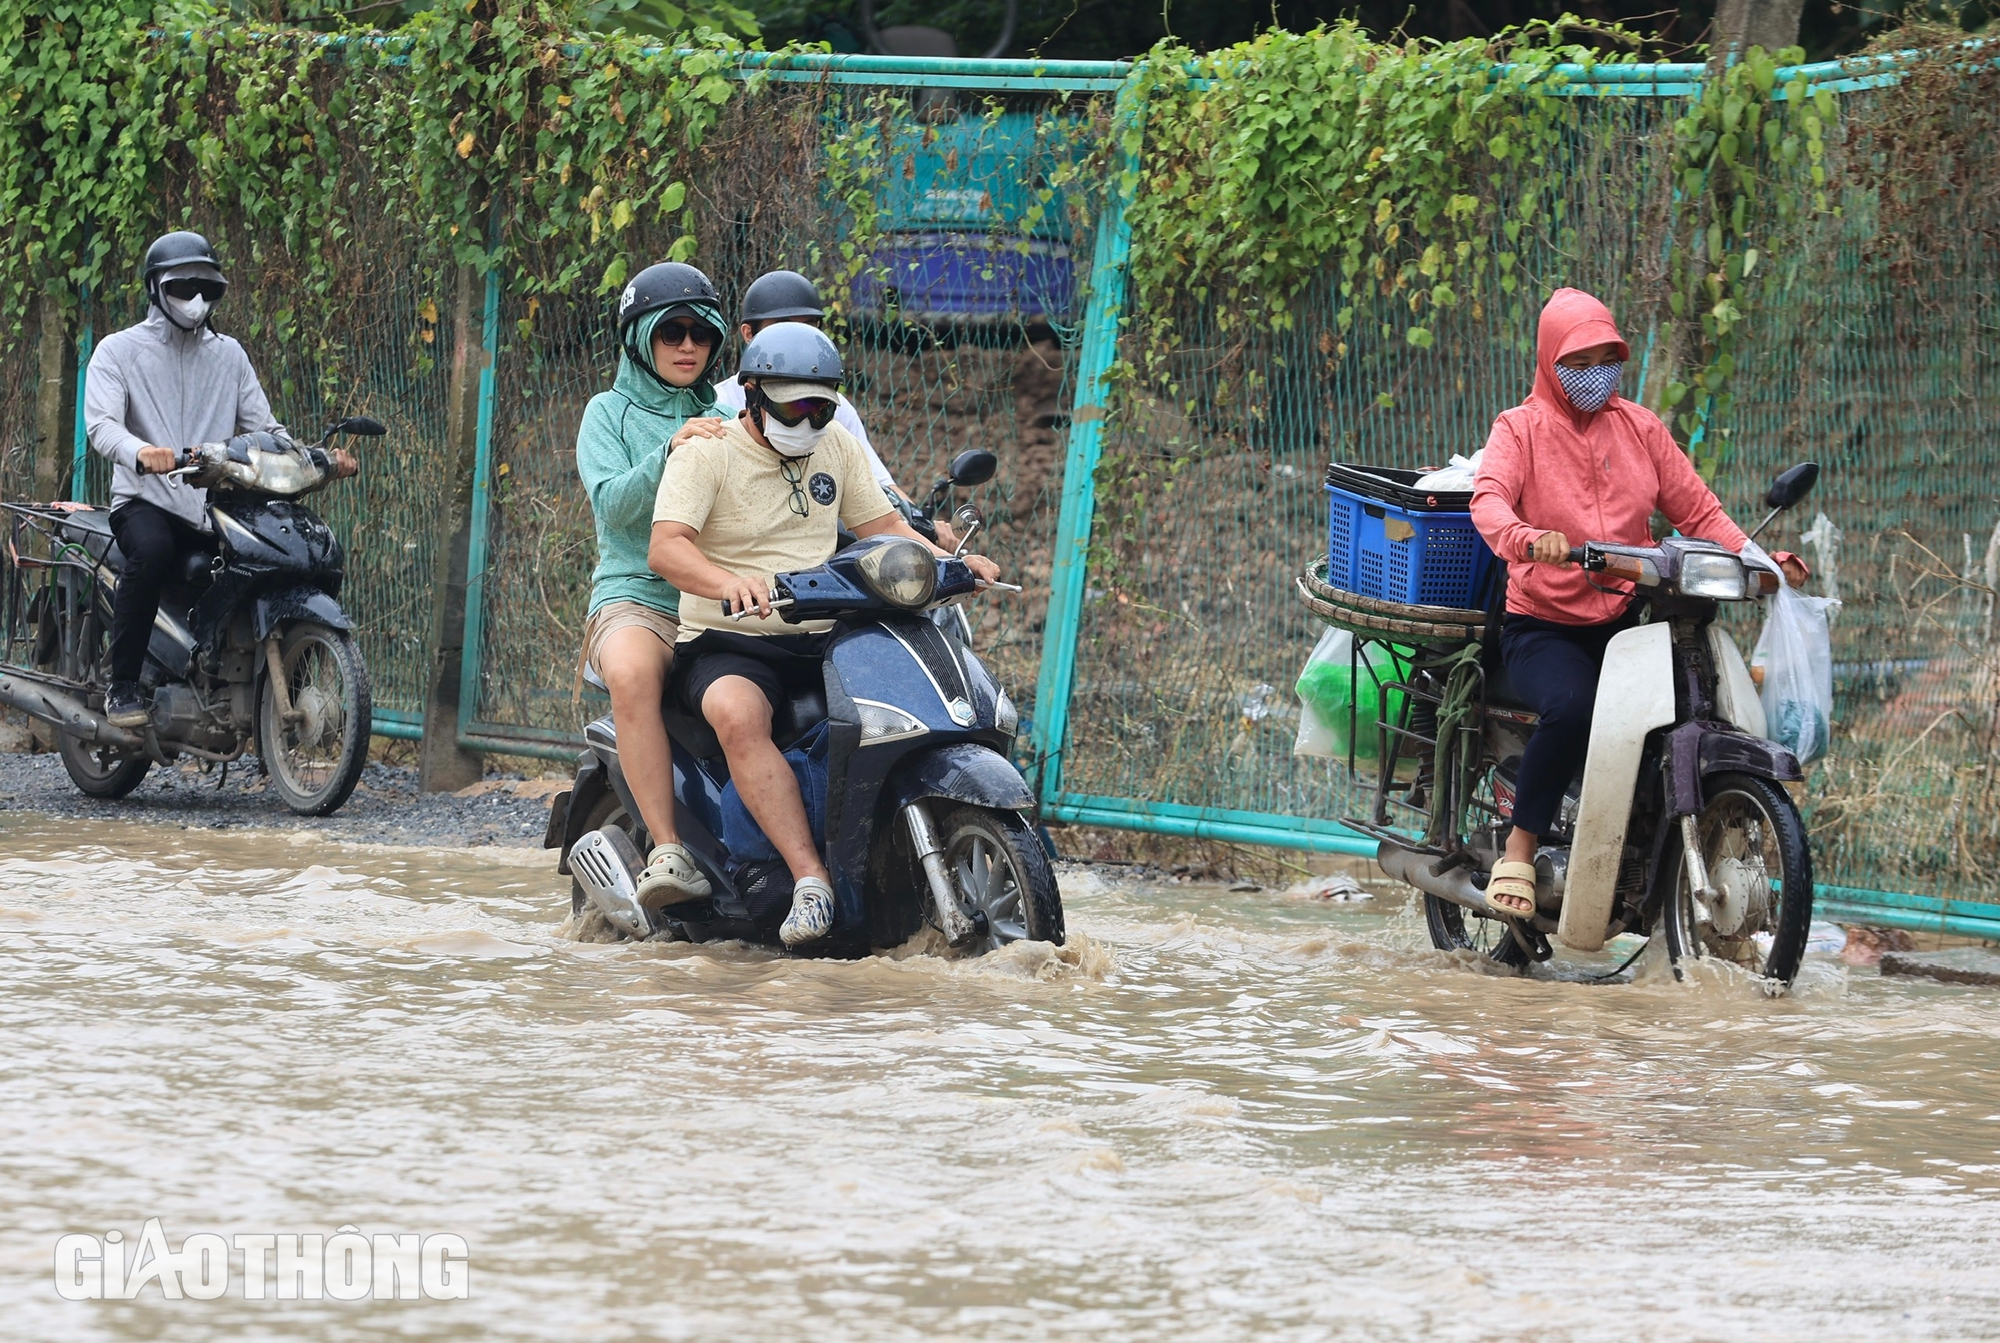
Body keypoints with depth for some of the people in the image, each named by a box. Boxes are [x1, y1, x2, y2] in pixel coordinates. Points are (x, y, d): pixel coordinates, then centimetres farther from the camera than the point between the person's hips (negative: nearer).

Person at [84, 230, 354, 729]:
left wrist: (320, 459, -6)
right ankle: (122, 686, -28)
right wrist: (141, 453, -35)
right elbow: (101, 425, -11)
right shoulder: (119, 351, 5)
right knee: (151, 549, -39)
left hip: (215, 507, 4)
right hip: (146, 500, -4)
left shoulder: (229, 355, 20)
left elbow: (263, 427, 14)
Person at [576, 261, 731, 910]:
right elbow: (612, 504, -6)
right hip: (637, 595, -3)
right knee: (632, 673, -39)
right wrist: (669, 453, -22)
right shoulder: (610, 412, 12)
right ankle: (668, 851, -38)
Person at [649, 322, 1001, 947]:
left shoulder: (836, 446, 13)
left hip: (822, 638, 5)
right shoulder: (706, 453, -6)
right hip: (728, 644, -5)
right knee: (738, 715, -38)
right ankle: (810, 882, -43)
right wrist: (731, 584, -42)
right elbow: (666, 548, -21)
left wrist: (952, 564, -2)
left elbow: (881, 525, 19)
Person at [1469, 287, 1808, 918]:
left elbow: (1697, 510, 10)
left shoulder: (1640, 428, 14)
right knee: (1574, 709, -35)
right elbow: (1489, 501, -18)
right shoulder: (1521, 428, 2)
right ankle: (1520, 847, -17)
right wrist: (1530, 540, -41)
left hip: (1628, 621, 4)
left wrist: (1759, 561, -7)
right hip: (1543, 626, -4)